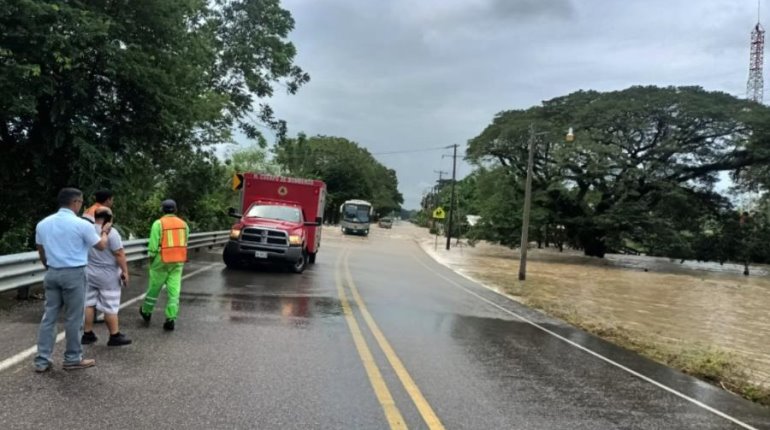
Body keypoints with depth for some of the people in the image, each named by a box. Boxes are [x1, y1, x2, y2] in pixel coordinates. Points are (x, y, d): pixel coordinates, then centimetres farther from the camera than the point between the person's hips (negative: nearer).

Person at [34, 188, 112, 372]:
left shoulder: (43, 224, 7)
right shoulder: (81, 224, -11)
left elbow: (41, 253, 16)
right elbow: (101, 245, 2)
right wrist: (105, 232, 22)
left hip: (52, 274, 6)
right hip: (74, 274, -6)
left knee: (49, 316, 10)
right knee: (73, 318, 4)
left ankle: (41, 361, 13)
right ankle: (73, 359, 14)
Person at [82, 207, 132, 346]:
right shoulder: (111, 232, -17)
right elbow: (119, 254, -19)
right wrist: (125, 271, -12)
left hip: (89, 274, 6)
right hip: (108, 276, -6)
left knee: (89, 303, 13)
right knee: (110, 307, 0)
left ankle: (87, 334, 19)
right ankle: (115, 336, 7)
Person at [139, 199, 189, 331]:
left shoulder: (158, 223, -10)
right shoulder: (183, 224, 4)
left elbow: (153, 244, -12)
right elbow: (184, 243, 8)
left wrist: (151, 257, 2)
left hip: (162, 261, -3)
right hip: (178, 261, 3)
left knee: (154, 287, 15)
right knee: (174, 290, 3)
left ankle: (146, 312, 34)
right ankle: (171, 319, -1)